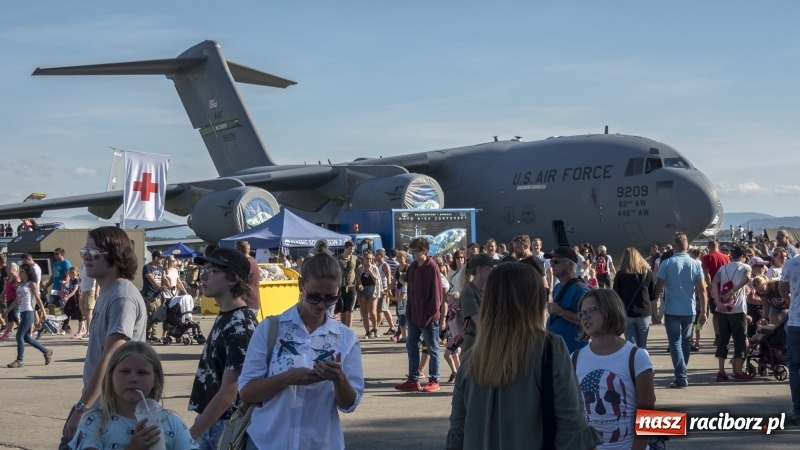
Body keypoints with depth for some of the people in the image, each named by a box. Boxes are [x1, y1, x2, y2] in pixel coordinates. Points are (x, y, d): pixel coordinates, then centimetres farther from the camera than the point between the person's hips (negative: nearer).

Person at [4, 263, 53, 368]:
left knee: (19, 336, -10)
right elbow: (17, 300, 19)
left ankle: (19, 360, -4)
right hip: (22, 313, 8)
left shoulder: (32, 284, -5)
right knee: (26, 337, 10)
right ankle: (46, 351, 21)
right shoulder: (20, 285, 16)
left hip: (28, 313, -8)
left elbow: (38, 299, -7)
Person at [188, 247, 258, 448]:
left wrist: (192, 434, -19)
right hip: (211, 423, 8)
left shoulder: (240, 326, -19)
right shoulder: (224, 317, 8)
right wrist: (198, 428, 15)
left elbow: (228, 392, -21)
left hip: (226, 428, -8)